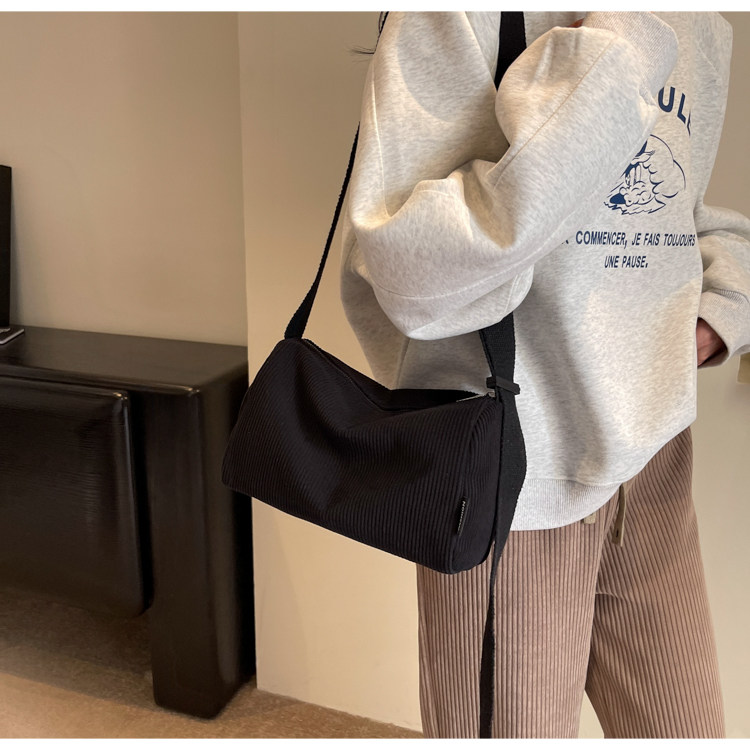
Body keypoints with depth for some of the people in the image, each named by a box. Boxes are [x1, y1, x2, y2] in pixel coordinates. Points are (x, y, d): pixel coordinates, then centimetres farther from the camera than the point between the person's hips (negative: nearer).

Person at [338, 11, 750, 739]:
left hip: (653, 455, 7)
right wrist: (600, 56, -26)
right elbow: (412, 272, -26)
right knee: (515, 727, 10)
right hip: (509, 477, -6)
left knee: (687, 726, 17)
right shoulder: (460, 21, -12)